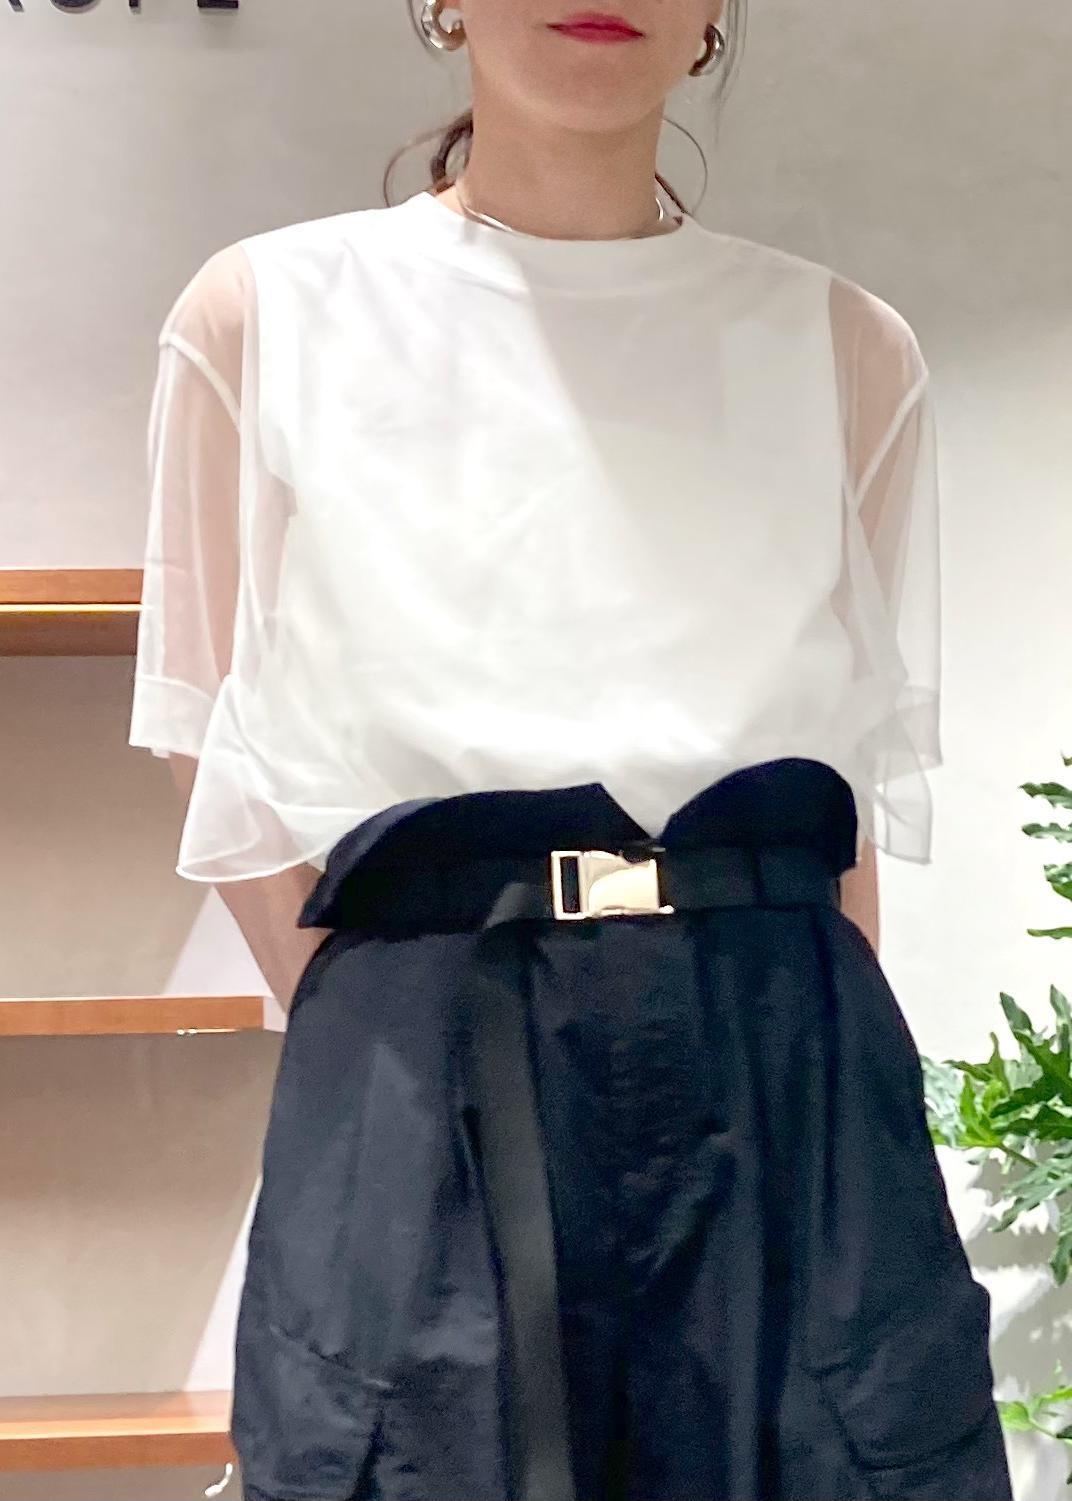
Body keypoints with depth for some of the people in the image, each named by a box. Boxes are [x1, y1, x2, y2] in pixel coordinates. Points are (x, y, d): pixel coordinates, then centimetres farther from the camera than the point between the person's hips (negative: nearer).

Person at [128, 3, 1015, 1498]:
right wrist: (376, 1034, -4)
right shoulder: (263, 316, 7)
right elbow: (224, 758, 8)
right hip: (418, 1090, -1)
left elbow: (868, 776, 12)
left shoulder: (848, 352, 11)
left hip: (788, 1077, 2)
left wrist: (813, 1066, 1)